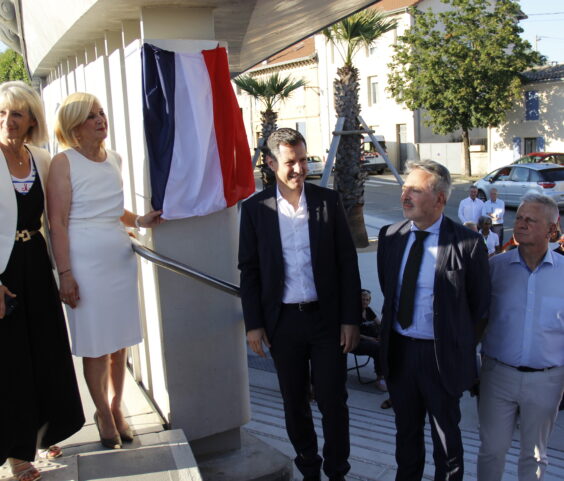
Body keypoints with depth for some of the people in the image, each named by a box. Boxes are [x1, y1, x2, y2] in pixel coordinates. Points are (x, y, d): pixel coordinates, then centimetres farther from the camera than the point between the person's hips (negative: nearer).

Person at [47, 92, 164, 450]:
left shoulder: (114, 159, 11)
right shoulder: (64, 162, -7)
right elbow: (58, 222, -10)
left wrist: (140, 221, 5)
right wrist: (65, 274, -15)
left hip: (120, 259, 5)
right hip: (86, 265, -5)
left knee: (120, 342, 10)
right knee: (96, 346, 4)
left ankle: (116, 408, 28)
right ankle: (104, 415, 22)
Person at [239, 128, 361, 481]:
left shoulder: (329, 201, -2)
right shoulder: (256, 208, -2)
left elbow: (347, 262, -1)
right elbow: (249, 270, 2)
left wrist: (351, 319, -4)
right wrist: (253, 323, -1)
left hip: (326, 317, -1)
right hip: (283, 320, 1)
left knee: (333, 400, 5)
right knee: (295, 402, 14)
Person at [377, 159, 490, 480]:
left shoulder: (467, 244, -16)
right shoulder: (390, 236, -2)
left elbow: (480, 304, -4)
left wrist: (456, 340, 5)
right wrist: (394, 325, 11)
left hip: (442, 355, -4)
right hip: (399, 349, 4)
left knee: (446, 435, 16)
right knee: (406, 429, 23)